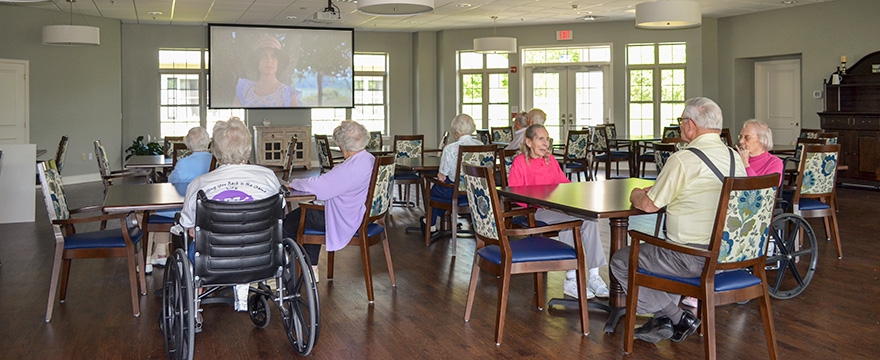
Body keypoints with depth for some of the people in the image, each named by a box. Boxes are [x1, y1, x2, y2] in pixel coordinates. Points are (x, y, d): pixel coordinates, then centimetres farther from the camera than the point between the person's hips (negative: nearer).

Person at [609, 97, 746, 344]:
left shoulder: (683, 160, -18)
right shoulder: (736, 158, 6)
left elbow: (649, 205, -11)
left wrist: (636, 195, 12)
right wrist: (655, 190, 21)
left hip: (695, 259, -9)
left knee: (620, 261, 7)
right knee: (660, 251, 33)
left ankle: (679, 318, 9)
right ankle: (664, 320, 25)